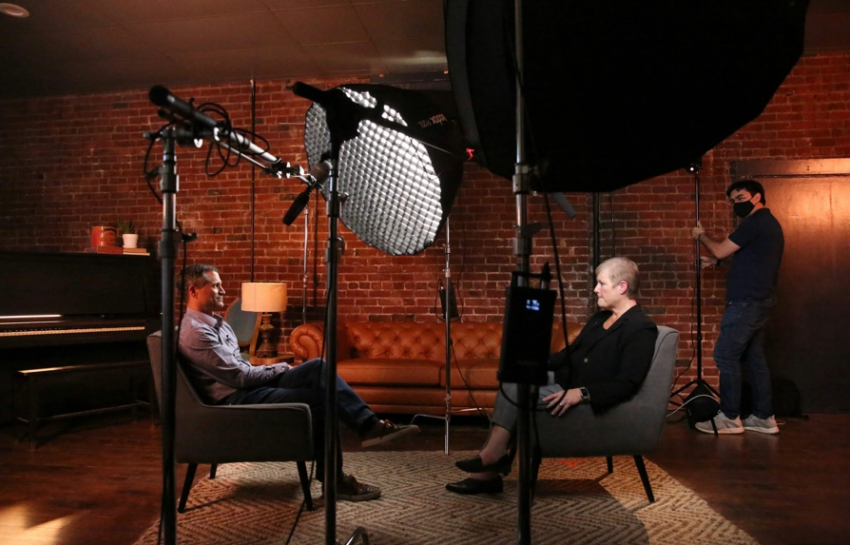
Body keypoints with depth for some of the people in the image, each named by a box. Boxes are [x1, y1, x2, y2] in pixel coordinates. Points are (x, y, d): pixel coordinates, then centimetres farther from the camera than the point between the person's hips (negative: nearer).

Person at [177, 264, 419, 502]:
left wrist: (275, 368, 5)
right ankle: (332, 480, -9)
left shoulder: (214, 322, 16)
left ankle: (370, 424, -13)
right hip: (236, 400, -9)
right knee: (319, 398, -21)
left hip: (251, 385, 9)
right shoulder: (194, 332, -17)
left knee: (319, 367, -8)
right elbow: (240, 376, -19)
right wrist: (280, 368, -6)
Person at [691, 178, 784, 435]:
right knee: (753, 357, 12)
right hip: (758, 300, 10)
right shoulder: (768, 223, 20)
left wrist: (701, 236, 7)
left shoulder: (755, 222, -13)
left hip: (747, 301, -10)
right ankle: (764, 417, 15)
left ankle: (729, 418, -1)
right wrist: (714, 261, 16)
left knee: (725, 356, -6)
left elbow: (721, 250, -11)